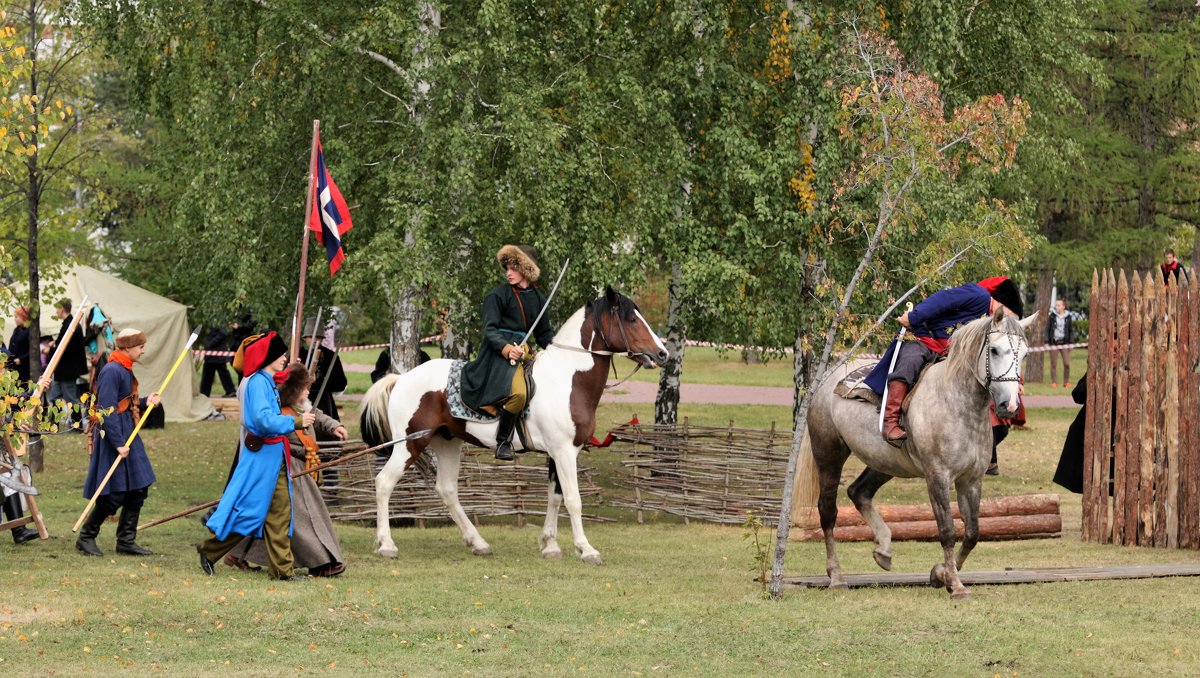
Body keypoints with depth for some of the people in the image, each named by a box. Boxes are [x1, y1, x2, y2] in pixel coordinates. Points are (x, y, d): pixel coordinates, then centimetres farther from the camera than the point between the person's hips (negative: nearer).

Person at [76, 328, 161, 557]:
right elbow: (108, 411, -22)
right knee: (114, 495, -6)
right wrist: (119, 444, -23)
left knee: (138, 490, 9)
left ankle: (126, 541, 15)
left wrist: (146, 402, 5)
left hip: (128, 436, 10)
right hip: (112, 437, -10)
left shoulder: (126, 370, 13)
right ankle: (86, 537, 7)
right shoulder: (112, 371, -17)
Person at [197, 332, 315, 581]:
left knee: (280, 513, 7)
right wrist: (296, 422, -22)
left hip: (275, 457, 10)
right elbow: (264, 420, -26)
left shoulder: (268, 383, 14)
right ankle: (209, 550, 14)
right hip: (260, 456, -10)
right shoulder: (258, 382, -16)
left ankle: (283, 568, 7)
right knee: (248, 511, -2)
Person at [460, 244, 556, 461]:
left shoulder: (538, 298, 16)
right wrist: (507, 348, -26)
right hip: (499, 352, -7)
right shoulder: (498, 295, -2)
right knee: (517, 393, -29)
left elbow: (544, 334, 21)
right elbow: (489, 330, -9)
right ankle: (503, 442, -17)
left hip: (524, 352, 7)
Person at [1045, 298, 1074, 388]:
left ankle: (1066, 382, 7)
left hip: (1064, 342, 0)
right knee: (1053, 364, 2)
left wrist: (1071, 342, 4)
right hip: (1053, 342, 0)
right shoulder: (1052, 316, 2)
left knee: (1067, 364, -5)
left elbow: (1071, 330, 10)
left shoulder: (1067, 317, 4)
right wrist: (1047, 342, -1)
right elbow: (1047, 329, 5)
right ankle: (1054, 382, 9)